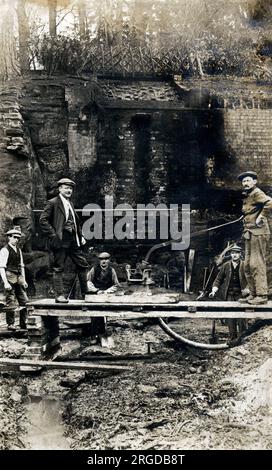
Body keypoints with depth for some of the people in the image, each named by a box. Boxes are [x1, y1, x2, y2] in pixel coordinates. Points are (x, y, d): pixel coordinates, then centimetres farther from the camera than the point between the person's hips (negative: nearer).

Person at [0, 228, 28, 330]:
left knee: (24, 301, 6)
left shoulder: (19, 250, 15)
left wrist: (24, 280, 15)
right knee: (11, 302, -3)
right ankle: (10, 324, 9)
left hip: (19, 277, 7)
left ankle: (23, 324, 15)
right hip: (9, 277, -7)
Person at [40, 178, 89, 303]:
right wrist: (53, 235, -15)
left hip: (73, 240, 8)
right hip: (60, 241, -8)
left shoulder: (70, 203, 18)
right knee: (58, 268, -1)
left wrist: (80, 236, 14)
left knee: (83, 265, 8)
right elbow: (43, 220, -11)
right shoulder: (53, 203, -6)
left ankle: (86, 293, 18)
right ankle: (59, 295, 6)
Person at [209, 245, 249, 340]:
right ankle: (232, 338, 10)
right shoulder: (225, 266, 6)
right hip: (229, 295, 1)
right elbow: (218, 279, 9)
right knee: (230, 317, 2)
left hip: (240, 294, -1)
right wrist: (214, 291, -2)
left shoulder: (244, 266, 2)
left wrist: (248, 289, -7)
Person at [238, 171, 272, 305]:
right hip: (249, 233, 10)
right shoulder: (246, 196, 18)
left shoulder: (257, 193, -10)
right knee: (247, 266, 12)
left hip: (258, 233, -10)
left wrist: (261, 217, -19)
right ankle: (253, 294, 18)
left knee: (257, 264, -9)